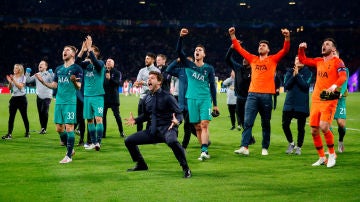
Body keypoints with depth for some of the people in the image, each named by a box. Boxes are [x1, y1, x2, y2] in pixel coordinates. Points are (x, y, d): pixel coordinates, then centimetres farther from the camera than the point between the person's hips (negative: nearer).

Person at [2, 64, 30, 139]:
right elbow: (9, 88, 9)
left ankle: (27, 133, 16)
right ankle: (9, 134, -5)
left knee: (24, 116, 4)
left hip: (21, 98, -4)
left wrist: (13, 80, -18)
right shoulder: (13, 77, 9)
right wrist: (10, 82, -8)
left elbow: (20, 86, -14)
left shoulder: (23, 77, -3)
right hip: (14, 98, 4)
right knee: (11, 117, -3)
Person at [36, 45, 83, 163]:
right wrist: (43, 82, 5)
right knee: (59, 128, 8)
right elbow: (54, 85, 18)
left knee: (69, 127, -8)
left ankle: (69, 156, -2)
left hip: (70, 102, -6)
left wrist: (74, 81, -30)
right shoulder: (59, 69, 16)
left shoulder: (76, 68, -3)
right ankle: (70, 149, 26)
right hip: (59, 102, 7)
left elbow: (79, 87, -9)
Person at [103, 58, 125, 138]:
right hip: (104, 96, 3)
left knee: (117, 115, 0)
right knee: (103, 115, 1)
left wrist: (110, 78, -28)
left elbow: (118, 82, -14)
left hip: (113, 97, -3)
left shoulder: (117, 73, 1)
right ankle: (103, 132, 7)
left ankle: (121, 132, 11)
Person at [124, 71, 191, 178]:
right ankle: (141, 165, 25)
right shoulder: (146, 98, 9)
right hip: (152, 131, 7)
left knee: (172, 141, -41)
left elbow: (179, 114, -8)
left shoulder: (167, 97, -9)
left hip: (167, 129, -7)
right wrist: (135, 120, 5)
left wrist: (177, 121, -30)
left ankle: (186, 168, -25)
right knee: (129, 141, 6)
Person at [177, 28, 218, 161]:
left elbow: (212, 86, 7)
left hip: (205, 99, -2)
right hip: (192, 99, 2)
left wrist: (215, 104, 5)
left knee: (204, 125, -14)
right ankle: (204, 152, 10)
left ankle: (204, 151, -23)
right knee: (197, 127, 3)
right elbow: (179, 51, -2)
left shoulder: (209, 68, 6)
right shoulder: (189, 65, 9)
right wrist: (181, 37, -15)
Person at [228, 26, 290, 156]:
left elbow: (285, 50, -3)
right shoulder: (253, 59, 15)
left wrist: (287, 37, -18)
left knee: (265, 123, 7)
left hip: (266, 95, -2)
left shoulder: (273, 59, 8)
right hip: (252, 94, 2)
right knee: (248, 122, -9)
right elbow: (239, 49, 14)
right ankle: (244, 147, -12)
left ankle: (265, 148, 14)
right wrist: (232, 36, 7)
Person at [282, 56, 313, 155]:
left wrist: (297, 75, -15)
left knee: (301, 127, 2)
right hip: (289, 103, 2)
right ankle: (291, 143, 19)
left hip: (302, 104, -2)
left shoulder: (308, 72, 2)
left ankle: (299, 147, 17)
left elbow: (305, 85, -11)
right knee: (285, 124, -4)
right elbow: (286, 85, -1)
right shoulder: (289, 72, 9)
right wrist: (293, 75, -12)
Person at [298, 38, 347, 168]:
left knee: (324, 127, -21)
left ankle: (332, 154, 0)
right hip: (316, 99, 6)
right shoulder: (319, 61, 16)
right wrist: (301, 49, 10)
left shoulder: (337, 62, -2)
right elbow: (303, 60, 27)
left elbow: (343, 77, -16)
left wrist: (334, 86, -34)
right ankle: (322, 158, 17)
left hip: (329, 99, -6)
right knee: (314, 130, 3)